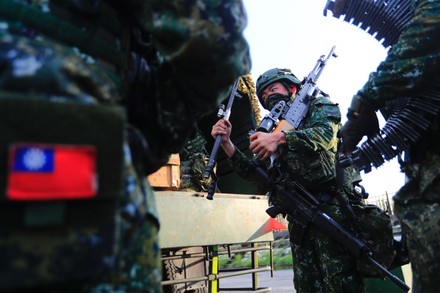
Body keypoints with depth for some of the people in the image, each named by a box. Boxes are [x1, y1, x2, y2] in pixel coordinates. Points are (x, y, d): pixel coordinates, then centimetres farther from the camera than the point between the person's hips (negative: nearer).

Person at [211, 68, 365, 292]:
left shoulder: (319, 105, 11)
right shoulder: (274, 128, 24)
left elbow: (323, 134, -13)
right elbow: (253, 172, 16)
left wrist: (280, 138, -28)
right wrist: (226, 143, 3)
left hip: (330, 208, -5)